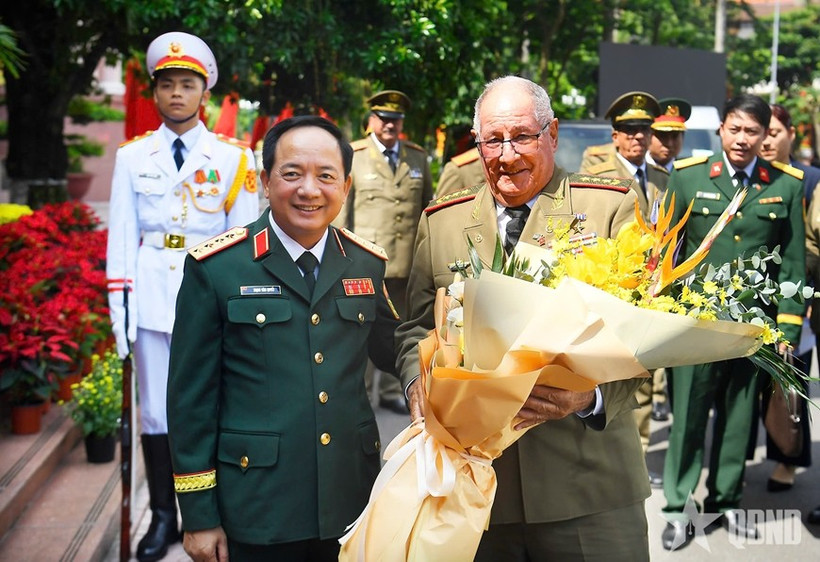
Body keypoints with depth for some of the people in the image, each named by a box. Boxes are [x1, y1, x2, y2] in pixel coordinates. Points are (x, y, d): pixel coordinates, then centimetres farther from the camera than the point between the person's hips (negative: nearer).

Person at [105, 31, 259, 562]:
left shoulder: (233, 157, 3)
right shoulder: (133, 156, 7)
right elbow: (121, 235, 6)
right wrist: (120, 309, -1)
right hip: (152, 293, 2)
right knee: (156, 410, 7)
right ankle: (163, 517, 19)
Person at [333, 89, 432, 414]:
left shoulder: (418, 157, 12)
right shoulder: (353, 156, 2)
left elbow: (427, 206, 16)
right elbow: (341, 211, 1)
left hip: (408, 262, 3)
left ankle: (392, 391, 23)